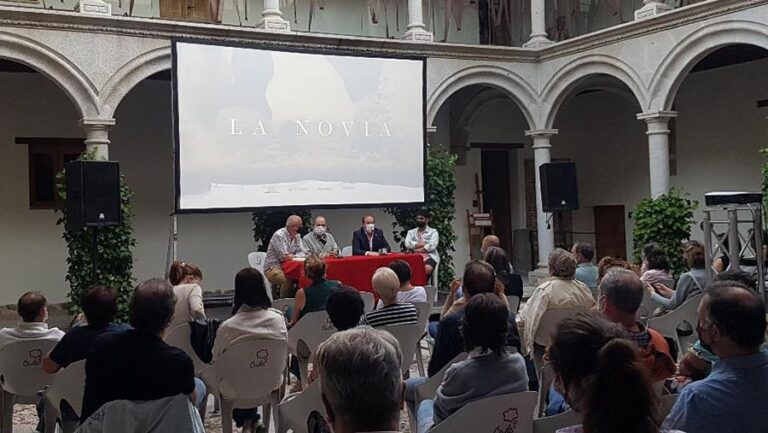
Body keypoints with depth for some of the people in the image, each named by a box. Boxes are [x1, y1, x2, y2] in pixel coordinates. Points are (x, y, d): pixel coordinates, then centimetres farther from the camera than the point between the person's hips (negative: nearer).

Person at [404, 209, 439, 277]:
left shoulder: (433, 232, 11)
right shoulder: (411, 232, 20)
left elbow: (432, 246, -6)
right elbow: (408, 244, 1)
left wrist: (417, 250, -6)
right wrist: (424, 244, -4)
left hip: (429, 256, -2)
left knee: (427, 268, -37)